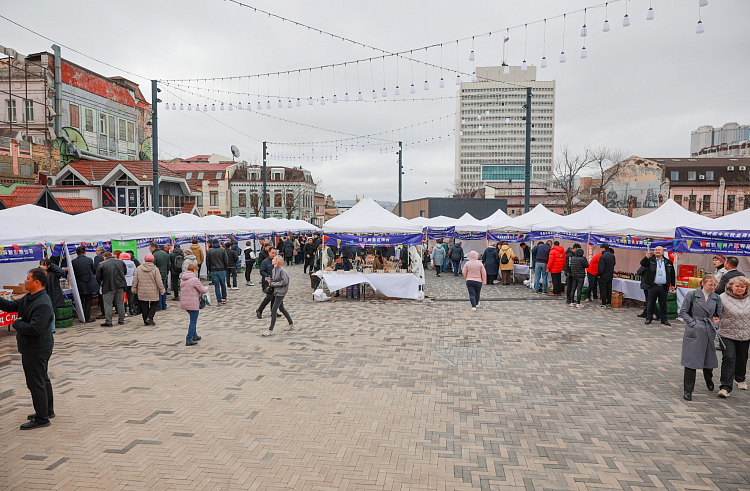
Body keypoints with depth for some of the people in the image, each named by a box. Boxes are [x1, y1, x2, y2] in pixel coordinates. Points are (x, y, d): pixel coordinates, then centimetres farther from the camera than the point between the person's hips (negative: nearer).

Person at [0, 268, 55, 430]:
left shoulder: (43, 304, -27)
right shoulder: (28, 298, 7)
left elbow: (35, 328, -32)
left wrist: (17, 323, -16)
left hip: (36, 350, -11)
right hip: (31, 348, 11)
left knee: (36, 383, -1)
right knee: (43, 380, 21)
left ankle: (42, 418, 11)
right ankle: (47, 411, 36)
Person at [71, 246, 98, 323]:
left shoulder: (73, 262, -3)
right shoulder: (89, 260, -5)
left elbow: (72, 273, 5)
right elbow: (94, 271, 7)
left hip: (79, 285, 2)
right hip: (89, 284, -1)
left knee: (80, 301, 13)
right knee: (88, 301, 5)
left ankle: (82, 317, 15)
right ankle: (87, 317, 3)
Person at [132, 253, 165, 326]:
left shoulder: (139, 268, 1)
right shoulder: (155, 269, -8)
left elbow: (135, 281, 4)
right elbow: (159, 281, -7)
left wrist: (134, 289, 14)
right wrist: (162, 290, 2)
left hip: (142, 293, 3)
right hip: (153, 293, -2)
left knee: (144, 306, 10)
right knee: (154, 304, 14)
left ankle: (146, 321, 13)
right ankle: (149, 317, -2)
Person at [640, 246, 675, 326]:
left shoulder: (668, 262, 9)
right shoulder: (650, 260, 3)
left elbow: (672, 274, 14)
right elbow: (642, 263, -15)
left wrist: (672, 285, 11)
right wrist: (646, 257, -34)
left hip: (664, 287, 2)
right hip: (653, 286, -2)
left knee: (663, 304, 9)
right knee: (650, 303, 5)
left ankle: (664, 319, 18)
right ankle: (649, 318, 15)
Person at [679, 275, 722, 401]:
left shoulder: (717, 299, 7)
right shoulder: (692, 296, -3)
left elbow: (719, 315, 17)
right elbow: (683, 312, 0)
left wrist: (716, 322, -2)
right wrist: (692, 323, -11)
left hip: (709, 332, 4)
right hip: (693, 332, -4)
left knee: (709, 357, 15)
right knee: (691, 360, -7)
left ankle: (708, 379, 49)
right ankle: (688, 390, 0)